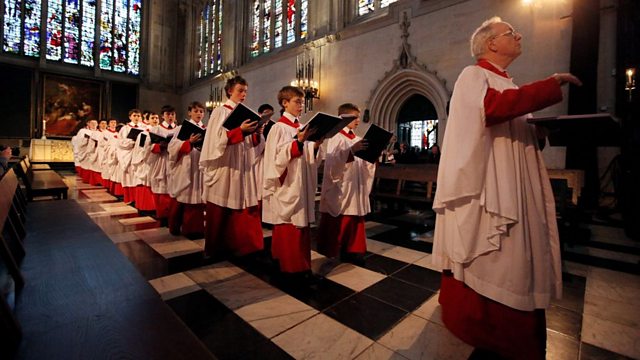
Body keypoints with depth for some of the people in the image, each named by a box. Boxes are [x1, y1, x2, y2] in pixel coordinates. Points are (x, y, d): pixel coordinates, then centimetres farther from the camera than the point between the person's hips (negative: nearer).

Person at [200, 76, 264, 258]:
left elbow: (254, 145, 11)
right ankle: (216, 247, 20)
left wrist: (256, 133, -9)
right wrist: (240, 130, -22)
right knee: (220, 212, 4)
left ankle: (237, 244, 16)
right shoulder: (220, 112, -1)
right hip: (224, 168, -5)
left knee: (243, 210, 4)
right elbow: (217, 140, -14)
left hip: (243, 168, 5)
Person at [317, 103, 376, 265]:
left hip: (355, 188, 8)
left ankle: (351, 251, 24)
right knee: (337, 224, 1)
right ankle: (330, 254, 15)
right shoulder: (336, 138, -9)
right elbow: (332, 162, -23)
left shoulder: (357, 139, 13)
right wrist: (351, 150, -32)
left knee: (354, 221, 12)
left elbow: (363, 165, 14)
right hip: (340, 189, -7)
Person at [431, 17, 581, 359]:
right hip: (484, 185, -10)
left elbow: (512, 128, 24)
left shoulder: (504, 82, 24)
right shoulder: (474, 76, -5)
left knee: (508, 254, 13)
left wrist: (538, 130, 4)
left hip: (510, 185, 10)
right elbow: (495, 106, -26)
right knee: (483, 258, -4)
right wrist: (553, 84, -15)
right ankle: (470, 317, 13)